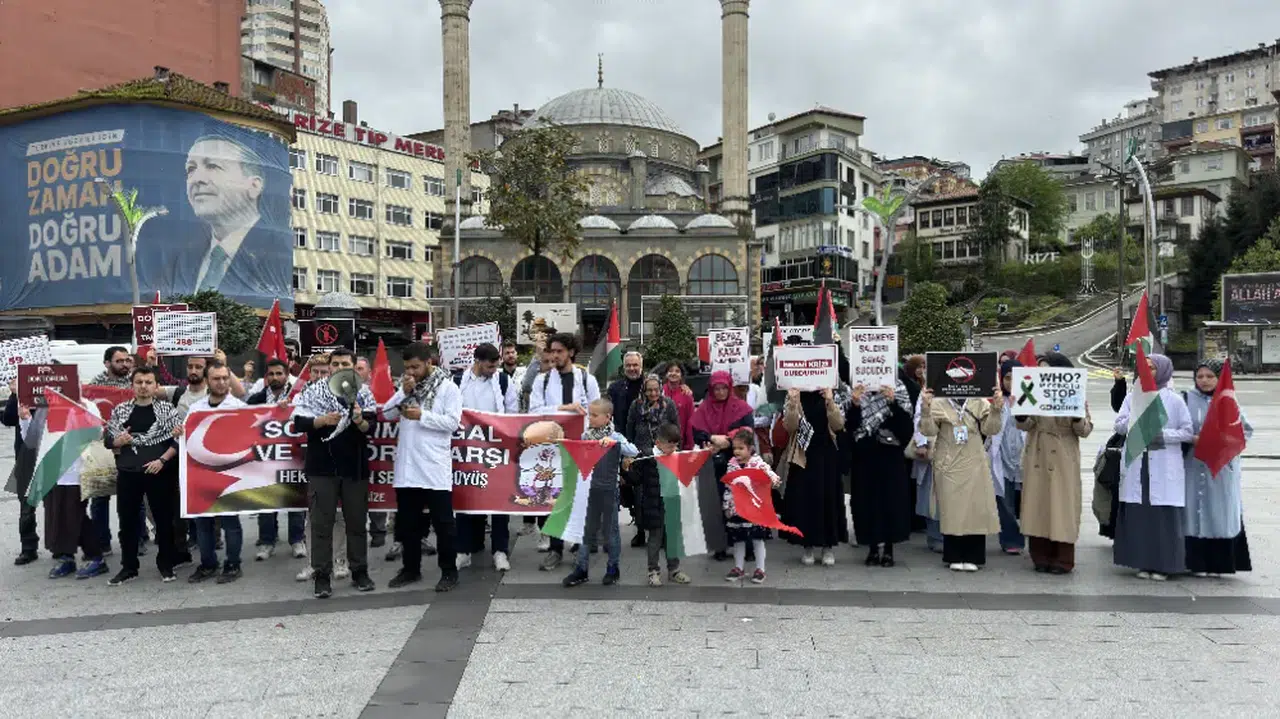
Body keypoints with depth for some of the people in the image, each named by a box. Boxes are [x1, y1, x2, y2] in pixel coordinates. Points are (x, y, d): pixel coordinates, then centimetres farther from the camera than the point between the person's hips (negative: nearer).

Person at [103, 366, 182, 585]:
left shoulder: (167, 409, 0)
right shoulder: (120, 410, 7)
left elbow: (178, 440, -4)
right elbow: (107, 439, 11)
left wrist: (162, 460, -15)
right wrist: (118, 441, -10)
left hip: (159, 472, -2)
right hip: (128, 473, 3)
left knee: (164, 518, 4)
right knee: (127, 521, 8)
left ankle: (166, 564, 17)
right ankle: (128, 567, 20)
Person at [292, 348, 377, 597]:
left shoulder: (364, 392, 1)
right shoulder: (313, 391, 0)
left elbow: (370, 427, -7)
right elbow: (298, 423, -5)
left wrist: (359, 420, -29)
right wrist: (323, 420, -21)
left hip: (355, 466, 1)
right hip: (322, 466, -1)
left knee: (357, 521, 9)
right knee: (322, 522, 3)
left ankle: (359, 571, 19)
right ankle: (322, 576, 9)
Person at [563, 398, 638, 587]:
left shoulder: (615, 436, -11)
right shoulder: (586, 435, 2)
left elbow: (634, 452, -25)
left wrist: (614, 442, -36)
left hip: (609, 489, -4)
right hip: (591, 488, 4)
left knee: (610, 529, 7)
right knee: (588, 528, 10)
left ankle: (613, 568, 22)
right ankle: (581, 569, 16)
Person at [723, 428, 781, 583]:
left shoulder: (758, 463, -10)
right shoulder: (732, 464, 2)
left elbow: (771, 477, -14)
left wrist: (775, 481, -38)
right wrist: (727, 506, 6)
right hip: (736, 508, 4)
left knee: (757, 539, 5)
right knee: (737, 539, 11)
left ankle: (760, 569, 16)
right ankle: (738, 568, 24)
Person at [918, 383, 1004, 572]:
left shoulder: (980, 403, 4)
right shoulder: (938, 404, 0)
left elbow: (990, 429, -2)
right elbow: (929, 431, -8)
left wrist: (996, 408, -15)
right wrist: (925, 409, -23)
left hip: (974, 465, 2)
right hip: (948, 466, -1)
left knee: (975, 509, 2)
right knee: (951, 510, 2)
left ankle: (972, 557, 12)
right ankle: (954, 557, 12)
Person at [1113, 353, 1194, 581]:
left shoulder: (1174, 400, 2)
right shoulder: (1132, 397, 9)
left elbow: (1188, 432, -1)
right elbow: (1119, 426, 3)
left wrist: (1162, 434, -13)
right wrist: (1139, 415, -12)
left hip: (1165, 468, -2)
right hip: (1137, 465, 3)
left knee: (1164, 515, -3)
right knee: (1138, 514, 2)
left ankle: (1163, 564, 6)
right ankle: (1143, 562, 10)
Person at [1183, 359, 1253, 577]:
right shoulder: (1188, 400, 2)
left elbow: (1247, 429, 8)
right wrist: (1193, 440, -16)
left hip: (1222, 466, 1)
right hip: (1194, 466, -1)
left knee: (1221, 512, 3)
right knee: (1196, 511, -1)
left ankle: (1219, 563, 12)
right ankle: (1197, 562, 5)